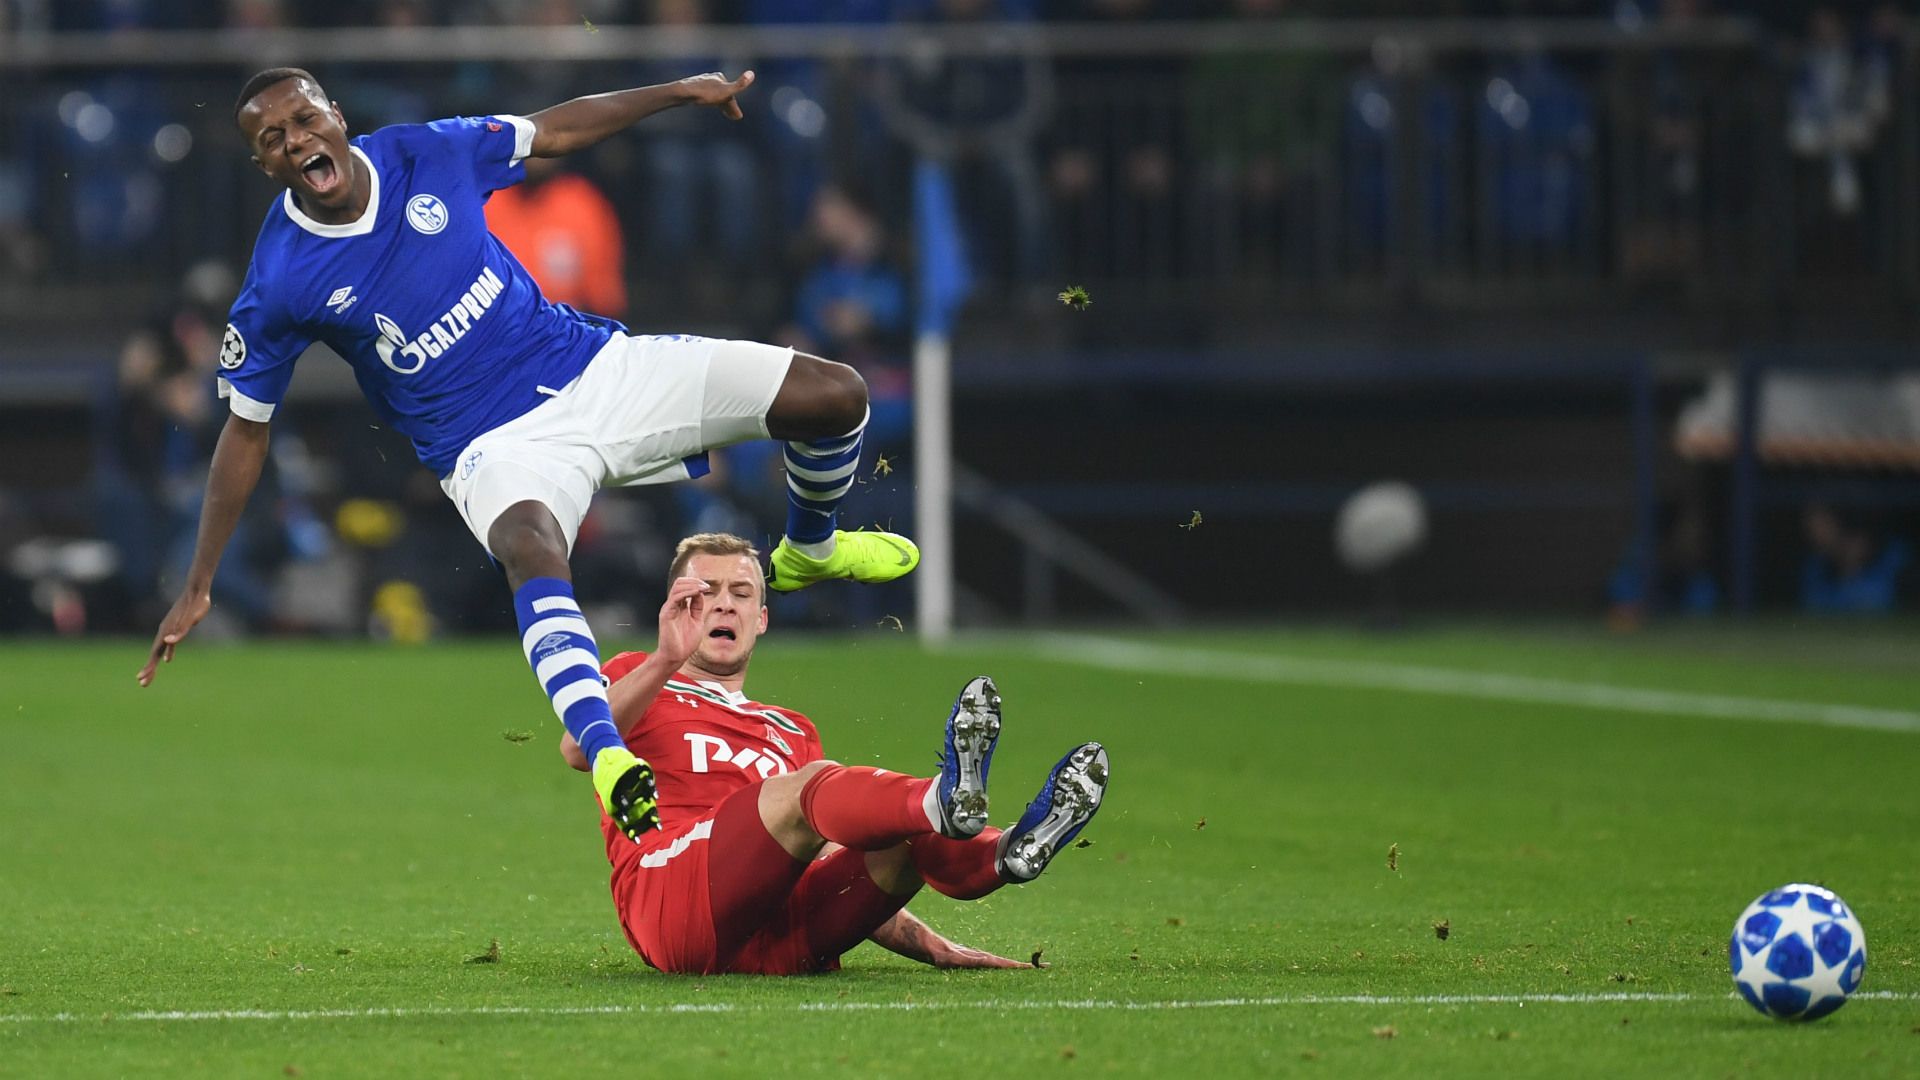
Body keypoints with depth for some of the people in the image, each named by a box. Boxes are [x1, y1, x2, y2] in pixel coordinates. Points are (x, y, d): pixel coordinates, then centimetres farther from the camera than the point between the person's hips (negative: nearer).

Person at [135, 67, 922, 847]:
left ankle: (809, 549, 29)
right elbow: (245, 431, 0)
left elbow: (557, 131, 13)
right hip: (495, 448, -4)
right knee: (532, 548, -41)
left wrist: (680, 93, 10)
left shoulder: (421, 153, -6)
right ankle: (606, 757, -59)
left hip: (598, 370, 4)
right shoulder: (278, 284, -11)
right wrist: (197, 590, 0)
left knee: (834, 397, -3)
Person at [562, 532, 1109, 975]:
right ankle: (943, 801, -63)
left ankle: (1000, 856, -56)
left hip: (777, 943, 5)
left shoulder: (794, 734, 37)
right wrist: (665, 661, -14)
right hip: (670, 903, -5)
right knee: (810, 786, -31)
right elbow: (577, 751, 1)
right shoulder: (635, 677, 25)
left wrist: (931, 947, 13)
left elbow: (839, 866, 30)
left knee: (904, 842, -21)